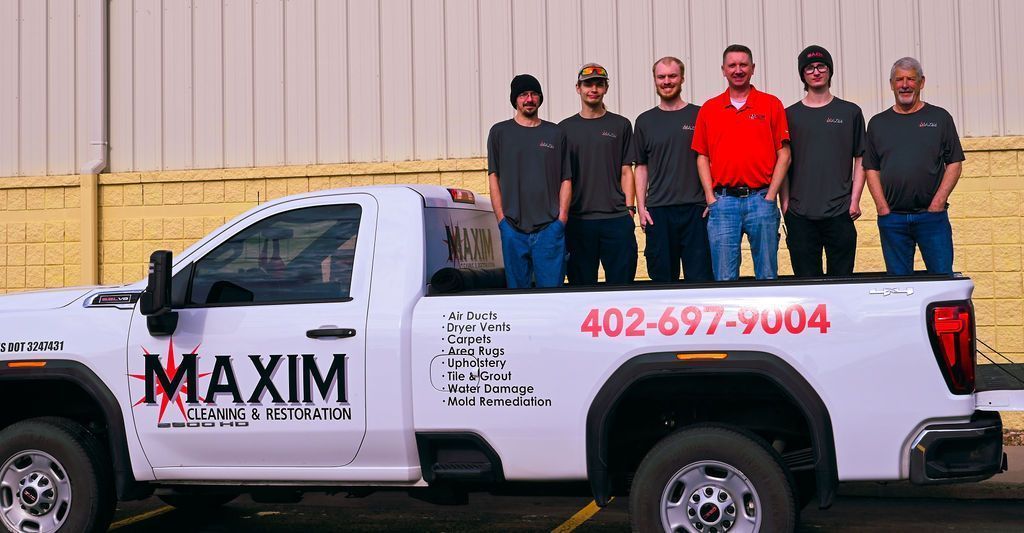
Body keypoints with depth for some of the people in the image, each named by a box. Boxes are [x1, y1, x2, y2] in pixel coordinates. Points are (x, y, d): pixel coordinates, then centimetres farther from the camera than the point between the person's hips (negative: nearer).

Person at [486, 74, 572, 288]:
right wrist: (501, 218, -1)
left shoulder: (555, 133, 12)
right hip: (513, 228, 0)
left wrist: (562, 217, -1)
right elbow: (494, 177, 7)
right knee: (517, 288, 3)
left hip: (550, 225, 0)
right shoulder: (500, 132, 10)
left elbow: (566, 179, 10)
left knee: (551, 290, -3)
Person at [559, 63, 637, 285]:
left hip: (616, 218, 0)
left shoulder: (621, 125, 10)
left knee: (621, 281, -1)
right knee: (581, 283, 4)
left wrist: (629, 208, 0)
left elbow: (626, 171, 9)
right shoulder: (565, 128, 10)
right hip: (577, 219, 0)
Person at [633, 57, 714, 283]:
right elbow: (641, 167, 12)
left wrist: (712, 200, -3)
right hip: (658, 211, 2)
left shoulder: (699, 116, 6)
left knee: (700, 277, -2)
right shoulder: (645, 120, 11)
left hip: (695, 208, -1)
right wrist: (640, 207, 3)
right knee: (662, 277, 4)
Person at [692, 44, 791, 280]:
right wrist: (711, 198, 0)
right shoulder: (709, 109, 10)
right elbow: (702, 157, 10)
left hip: (761, 199, -1)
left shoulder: (771, 104, 6)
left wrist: (770, 196, -5)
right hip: (723, 201, 1)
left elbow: (784, 154, 3)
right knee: (724, 278, 2)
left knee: (767, 276, 4)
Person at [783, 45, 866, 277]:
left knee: (841, 279, 1)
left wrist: (855, 200, -1)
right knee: (806, 280, 1)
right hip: (800, 214, 0)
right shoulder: (791, 115, 10)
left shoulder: (850, 112, 10)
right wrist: (785, 203, 1)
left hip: (840, 212, 0)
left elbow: (860, 160, 9)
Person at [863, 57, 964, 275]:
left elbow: (954, 164, 5)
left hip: (932, 215, -1)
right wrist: (882, 207, -3)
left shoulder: (939, 118, 8)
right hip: (892, 217, 1)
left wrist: (937, 202, -7)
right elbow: (871, 169, 9)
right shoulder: (878, 123, 12)